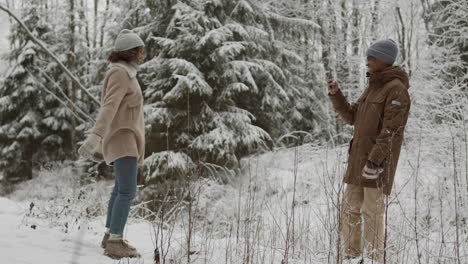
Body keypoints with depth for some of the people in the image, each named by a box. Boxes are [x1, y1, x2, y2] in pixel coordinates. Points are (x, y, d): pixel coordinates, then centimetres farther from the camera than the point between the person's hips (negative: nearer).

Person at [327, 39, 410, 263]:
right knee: (350, 209, 8)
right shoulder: (372, 88, 18)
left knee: (372, 210, -9)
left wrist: (374, 161, -24)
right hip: (359, 158, 9)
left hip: (379, 160, -9)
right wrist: (335, 94, 5)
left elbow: (391, 130, -19)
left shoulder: (396, 89, -11)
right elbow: (351, 117, 18)